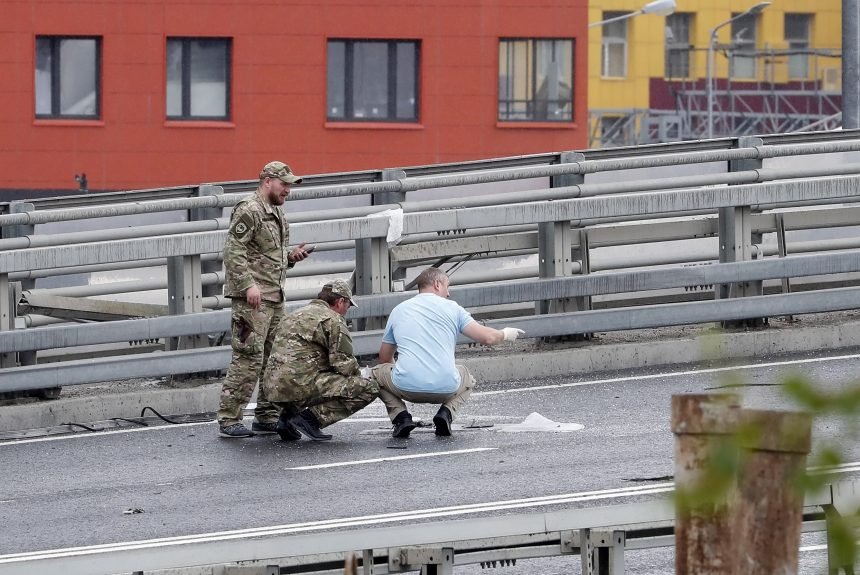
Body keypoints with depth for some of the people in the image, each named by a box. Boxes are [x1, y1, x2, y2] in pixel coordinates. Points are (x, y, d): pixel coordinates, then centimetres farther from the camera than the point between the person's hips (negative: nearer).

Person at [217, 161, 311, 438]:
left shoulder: (276, 213, 21)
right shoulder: (249, 211, -10)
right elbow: (233, 251, -17)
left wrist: (291, 257, 10)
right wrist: (249, 284, -25)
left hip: (275, 297, 10)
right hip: (251, 299, -10)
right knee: (249, 358, -12)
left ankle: (267, 417, 17)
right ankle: (228, 420, -8)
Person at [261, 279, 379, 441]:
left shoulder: (294, 316, 26)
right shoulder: (333, 320, -2)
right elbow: (344, 363, -7)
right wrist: (358, 378, 15)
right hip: (301, 386, -9)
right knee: (369, 388, -7)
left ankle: (288, 415, 13)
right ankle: (311, 417, -12)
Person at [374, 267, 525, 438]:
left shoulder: (398, 310, 16)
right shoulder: (452, 308, 9)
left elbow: (384, 358, 26)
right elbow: (487, 338, 2)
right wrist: (505, 334, 25)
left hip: (407, 387, 0)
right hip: (446, 389, 0)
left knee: (377, 373, 30)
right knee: (467, 379, 35)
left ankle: (400, 416, 5)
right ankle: (447, 412, 5)